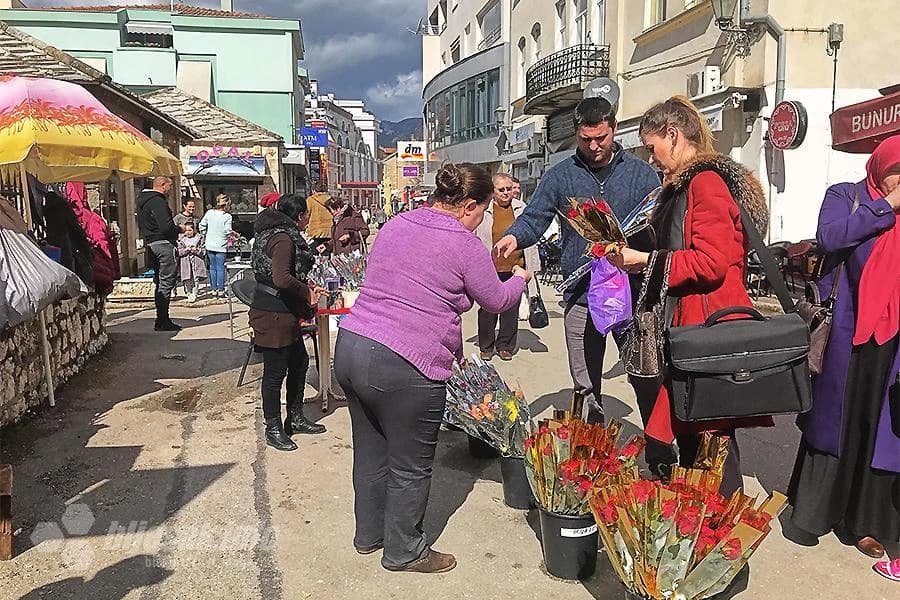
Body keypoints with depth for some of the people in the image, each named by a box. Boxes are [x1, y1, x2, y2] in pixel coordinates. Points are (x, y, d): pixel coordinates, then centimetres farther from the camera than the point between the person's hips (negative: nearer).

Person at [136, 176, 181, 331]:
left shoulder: (142, 201, 17)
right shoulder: (157, 201, -15)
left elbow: (141, 225, 23)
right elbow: (166, 227, -24)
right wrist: (179, 229, -6)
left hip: (150, 244, 10)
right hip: (163, 243, -10)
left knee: (160, 282, 15)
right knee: (167, 282, -7)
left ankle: (161, 320, 19)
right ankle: (162, 321, -6)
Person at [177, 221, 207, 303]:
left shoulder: (199, 238, 8)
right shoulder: (181, 239, 10)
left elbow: (204, 251, 6)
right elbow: (179, 252, 6)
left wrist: (196, 250, -10)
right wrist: (186, 250, -10)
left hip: (197, 260, -1)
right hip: (185, 261, 1)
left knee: (196, 278, -13)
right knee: (187, 279, -8)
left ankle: (194, 294, -9)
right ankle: (189, 294, 6)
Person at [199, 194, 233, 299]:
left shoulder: (209, 212, 2)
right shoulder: (227, 216, -11)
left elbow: (202, 225, 5)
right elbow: (227, 231, -15)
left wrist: (205, 234, 18)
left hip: (210, 245, 4)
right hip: (221, 246, -4)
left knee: (212, 268, 10)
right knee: (220, 268, 2)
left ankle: (214, 290, 14)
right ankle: (221, 291, 4)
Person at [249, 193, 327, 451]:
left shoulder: (283, 235, 13)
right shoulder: (283, 239, -19)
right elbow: (282, 279, -31)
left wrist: (306, 288, 10)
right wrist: (307, 293, -17)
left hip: (284, 313, 11)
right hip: (273, 314, -11)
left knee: (299, 362, 20)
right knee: (275, 372, 2)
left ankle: (295, 418, 33)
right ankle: (273, 429, 17)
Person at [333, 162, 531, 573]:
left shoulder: (395, 226, 14)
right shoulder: (465, 245, -9)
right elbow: (497, 300, 5)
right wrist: (520, 278, 29)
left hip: (349, 349, 8)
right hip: (403, 369, -8)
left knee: (370, 453, 23)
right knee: (410, 467, 11)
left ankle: (368, 534, 41)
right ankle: (404, 552, 29)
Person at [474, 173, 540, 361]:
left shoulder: (521, 208, 7)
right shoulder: (482, 210, -2)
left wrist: (532, 266, 11)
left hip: (515, 268, 2)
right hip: (489, 269, -2)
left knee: (511, 310, 9)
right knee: (487, 309, 4)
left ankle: (505, 346, 23)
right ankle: (486, 347, 20)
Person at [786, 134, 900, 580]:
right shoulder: (846, 195, 4)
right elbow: (828, 236, -16)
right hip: (847, 331, -3)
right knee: (835, 419, 5)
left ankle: (864, 520, 20)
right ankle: (811, 512, 20)